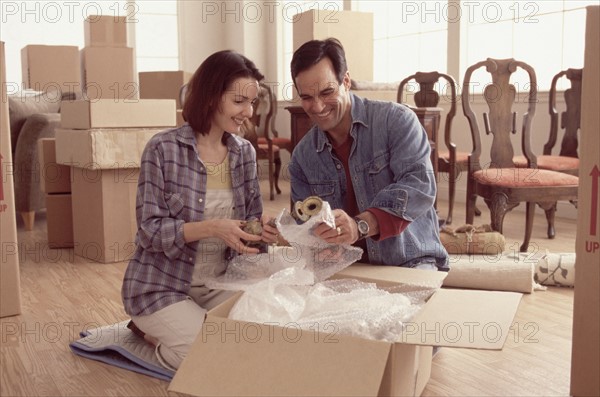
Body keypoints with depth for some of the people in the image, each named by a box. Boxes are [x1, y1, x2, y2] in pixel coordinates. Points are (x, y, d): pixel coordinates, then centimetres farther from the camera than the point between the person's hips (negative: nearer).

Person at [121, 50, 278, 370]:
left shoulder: (245, 152, 1)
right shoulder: (164, 148, -15)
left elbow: (251, 219, 6)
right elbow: (150, 230, -17)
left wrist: (263, 231, -17)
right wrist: (211, 228, -31)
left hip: (218, 284, 6)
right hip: (162, 286, -5)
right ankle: (155, 330, 11)